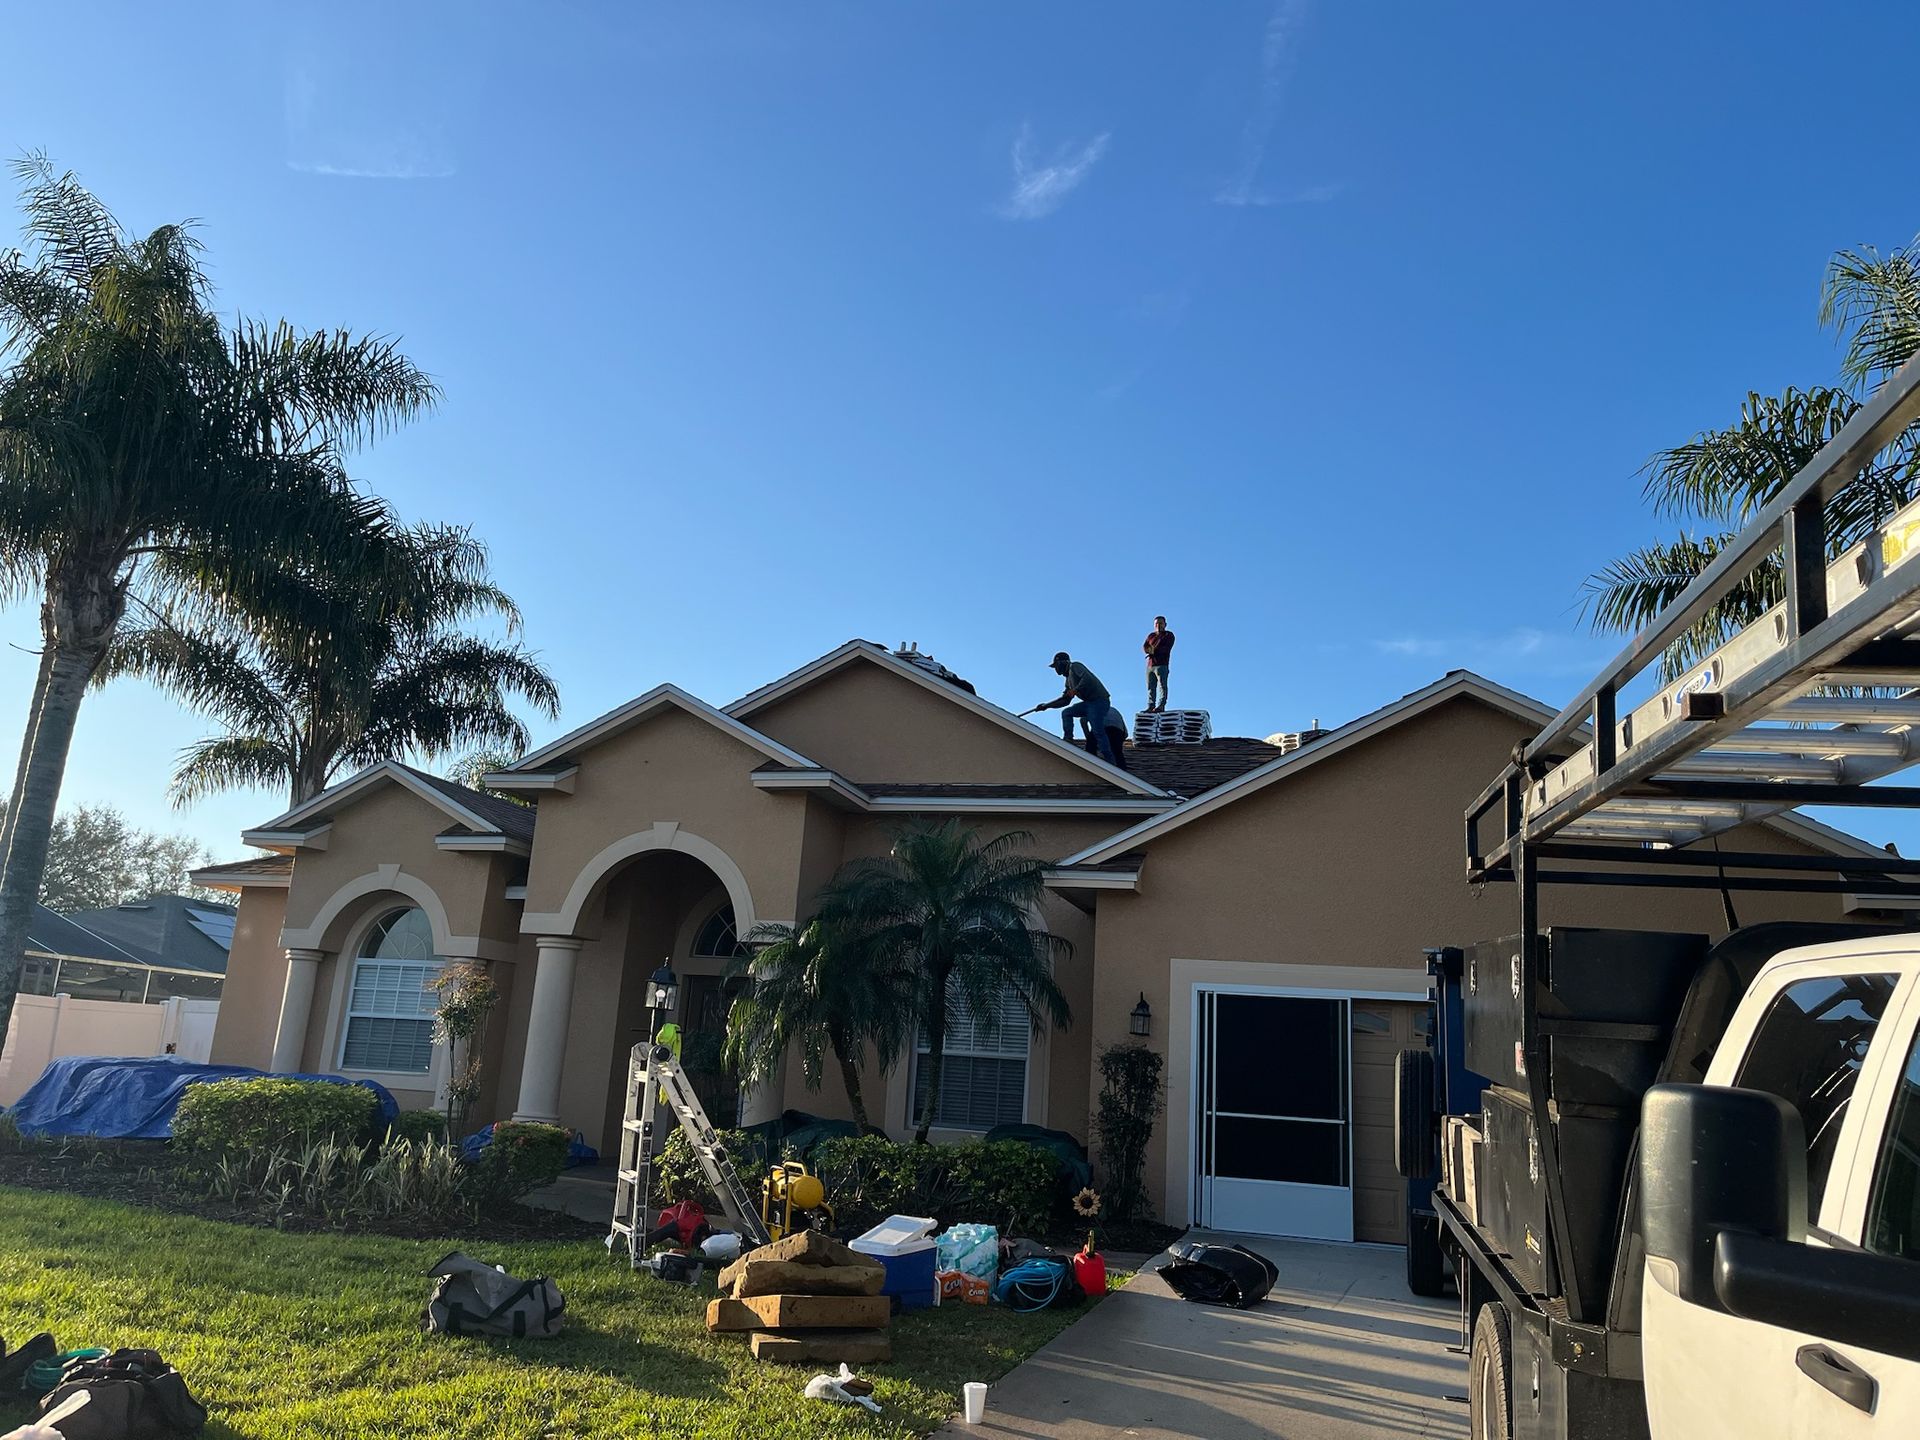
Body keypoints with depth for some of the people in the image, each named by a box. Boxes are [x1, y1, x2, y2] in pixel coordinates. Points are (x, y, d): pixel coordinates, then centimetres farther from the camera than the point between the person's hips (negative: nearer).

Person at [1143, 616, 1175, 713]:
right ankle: (1150, 707, -2)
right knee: (1150, 687, 0)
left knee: (1162, 685, -13)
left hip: (1162, 664, -6)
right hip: (1150, 664, 6)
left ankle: (1161, 706, -22)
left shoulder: (1169, 635, 7)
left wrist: (1154, 650, -15)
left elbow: (1167, 648, -9)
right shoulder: (1151, 635, 24)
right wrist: (1149, 650, -12)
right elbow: (1144, 647, 11)